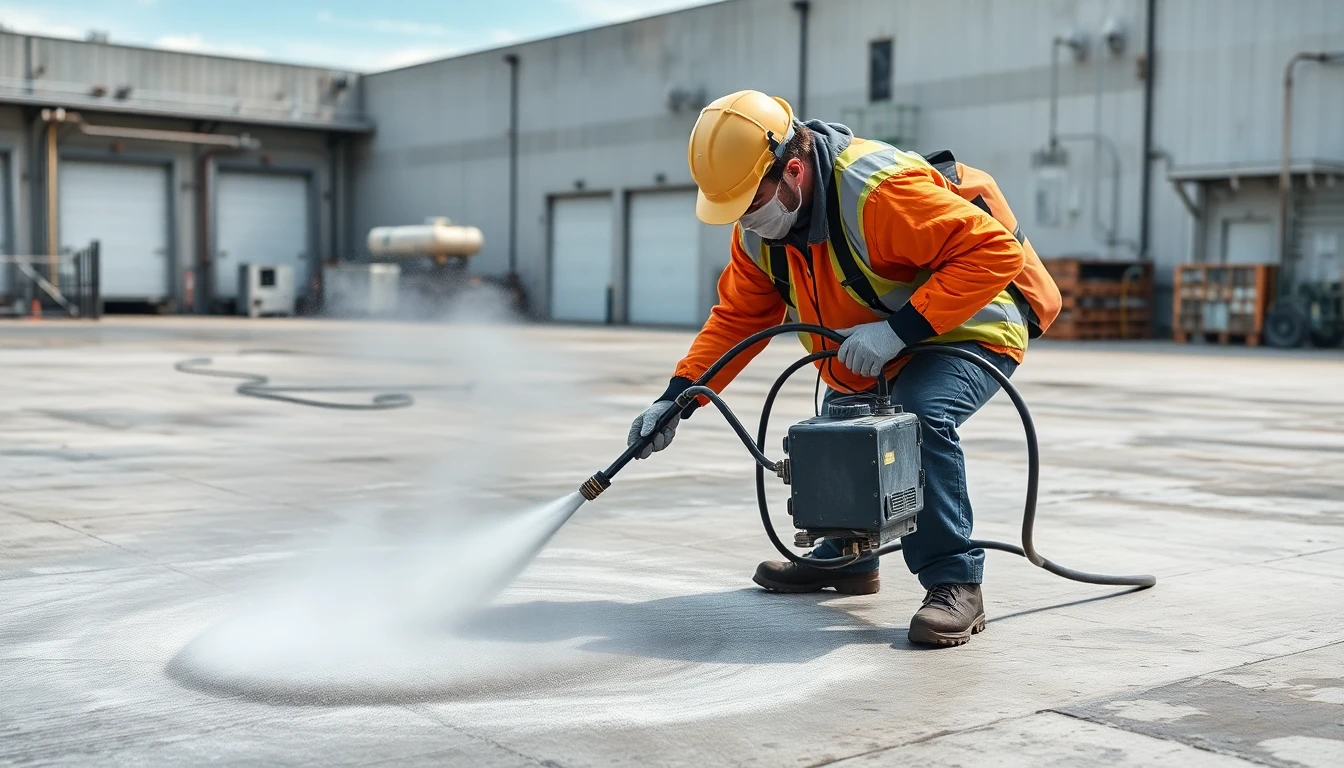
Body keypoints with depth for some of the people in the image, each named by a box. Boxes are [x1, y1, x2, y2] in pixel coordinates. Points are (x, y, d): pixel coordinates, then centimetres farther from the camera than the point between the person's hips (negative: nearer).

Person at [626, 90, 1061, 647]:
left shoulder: (879, 191, -35)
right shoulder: (758, 228, -8)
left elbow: (995, 250, -36)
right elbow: (738, 317, 1)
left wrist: (898, 328, -39)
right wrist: (677, 398, -10)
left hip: (969, 332, -8)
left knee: (920, 417, -32)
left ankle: (955, 584, -21)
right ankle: (846, 558, 35)